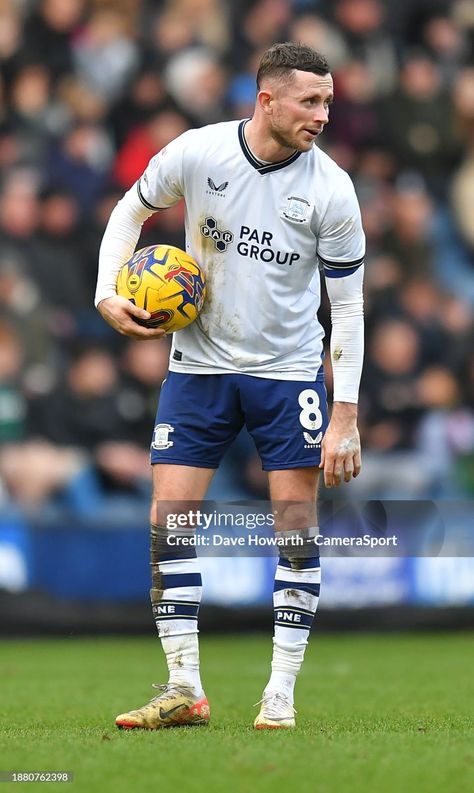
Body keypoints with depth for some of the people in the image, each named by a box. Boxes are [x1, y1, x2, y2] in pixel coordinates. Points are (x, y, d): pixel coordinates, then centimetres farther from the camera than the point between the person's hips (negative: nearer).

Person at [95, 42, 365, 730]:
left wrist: (345, 417, -12)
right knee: (168, 520, -4)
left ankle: (281, 695, 4)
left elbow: (348, 306, -8)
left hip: (290, 372, -1)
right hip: (200, 364, 1)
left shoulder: (331, 189, -13)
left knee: (297, 526, -4)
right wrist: (108, 294, -6)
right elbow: (132, 209, 9)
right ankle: (184, 691, 3)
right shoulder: (197, 153, -12)